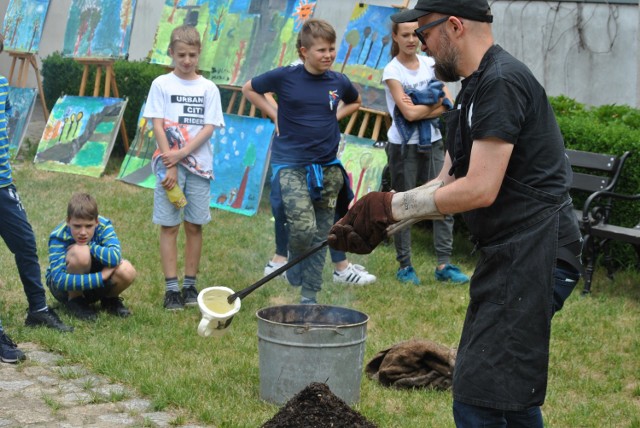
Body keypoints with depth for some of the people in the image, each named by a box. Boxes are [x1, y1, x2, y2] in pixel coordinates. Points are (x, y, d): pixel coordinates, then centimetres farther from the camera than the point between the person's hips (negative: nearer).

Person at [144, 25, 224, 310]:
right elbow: (157, 126, -3)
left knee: (194, 226, 5)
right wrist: (170, 166, -12)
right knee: (169, 226, -1)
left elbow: (209, 128, 0)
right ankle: (172, 289, 1)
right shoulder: (161, 84, 2)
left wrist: (182, 153, -13)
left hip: (199, 164, 2)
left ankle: (190, 285, 14)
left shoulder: (208, 88, 7)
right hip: (169, 163, -2)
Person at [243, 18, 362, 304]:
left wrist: (336, 115, 9)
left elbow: (355, 102, 26)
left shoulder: (339, 83, 2)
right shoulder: (285, 77, -6)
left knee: (321, 236, 6)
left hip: (327, 167, 4)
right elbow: (249, 89, 10)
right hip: (290, 165, -4)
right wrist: (274, 114, 2)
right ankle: (295, 263, 12)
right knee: (303, 228, -20)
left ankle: (309, 296, 17)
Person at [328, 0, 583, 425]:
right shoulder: (472, 91, 17)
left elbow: (479, 190, -21)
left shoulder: (501, 81, -16)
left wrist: (392, 206, -12)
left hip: (530, 254, -11)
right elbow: (448, 183, 17)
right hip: (511, 252, 11)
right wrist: (381, 224, 7)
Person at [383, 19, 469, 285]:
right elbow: (409, 113, -16)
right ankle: (404, 266, 11)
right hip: (404, 146, -4)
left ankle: (444, 264, 2)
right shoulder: (392, 71, -7)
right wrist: (435, 103, -4)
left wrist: (420, 108, -14)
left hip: (432, 143, 4)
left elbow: (448, 104, -2)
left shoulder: (430, 64, 6)